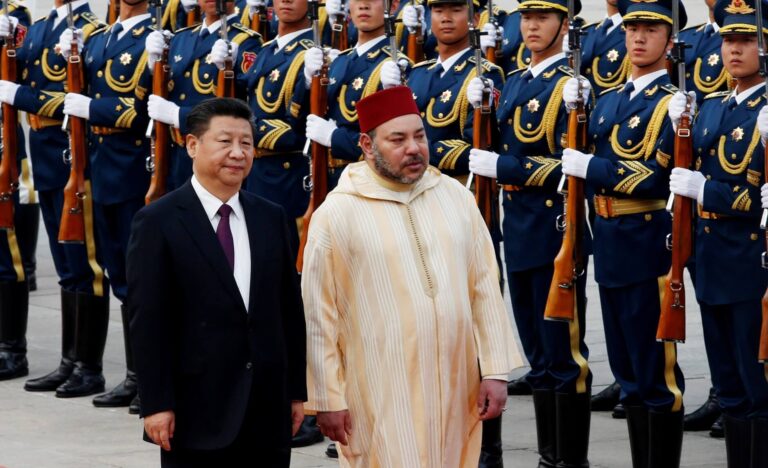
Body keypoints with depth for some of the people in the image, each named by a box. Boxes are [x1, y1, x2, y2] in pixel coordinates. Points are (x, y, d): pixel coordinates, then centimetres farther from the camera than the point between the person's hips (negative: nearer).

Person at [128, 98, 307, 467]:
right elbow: (147, 321, -9)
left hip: (268, 408, 5)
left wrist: (296, 390, 10)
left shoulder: (271, 218, 10)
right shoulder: (158, 222, -6)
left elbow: (290, 309, 13)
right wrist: (156, 404, -14)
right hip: (196, 406, -5)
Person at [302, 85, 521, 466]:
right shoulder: (336, 215, -6)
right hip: (382, 398, -4)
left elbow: (484, 288, 8)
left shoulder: (456, 197, 6)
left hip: (455, 387, 4)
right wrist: (327, 399, -5)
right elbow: (319, 316, -4)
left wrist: (495, 370, 3)